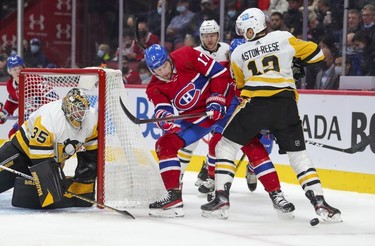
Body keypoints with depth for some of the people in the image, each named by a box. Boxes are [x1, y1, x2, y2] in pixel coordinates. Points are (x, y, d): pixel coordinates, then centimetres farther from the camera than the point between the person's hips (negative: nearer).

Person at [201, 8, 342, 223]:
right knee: (298, 154, 12)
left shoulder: (238, 54, 15)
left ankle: (222, 197, 4)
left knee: (226, 146, 14)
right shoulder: (284, 38, 10)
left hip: (254, 104, -1)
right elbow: (315, 53, 15)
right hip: (285, 104, 1)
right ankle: (319, 201, 1)